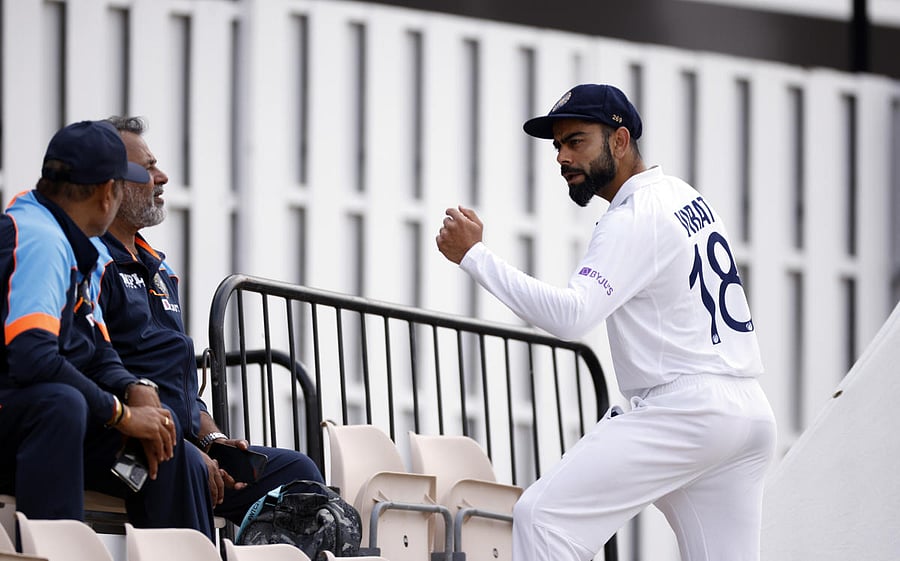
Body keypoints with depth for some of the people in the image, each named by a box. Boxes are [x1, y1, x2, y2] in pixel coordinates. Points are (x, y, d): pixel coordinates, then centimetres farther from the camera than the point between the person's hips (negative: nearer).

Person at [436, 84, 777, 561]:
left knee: (542, 515, -13)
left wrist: (474, 255, -23)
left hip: (684, 410, -10)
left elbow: (569, 315, -24)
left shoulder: (635, 218, -12)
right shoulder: (689, 198, 18)